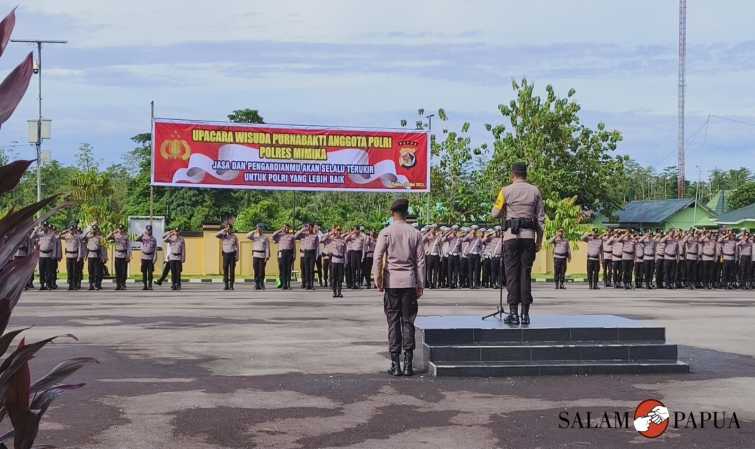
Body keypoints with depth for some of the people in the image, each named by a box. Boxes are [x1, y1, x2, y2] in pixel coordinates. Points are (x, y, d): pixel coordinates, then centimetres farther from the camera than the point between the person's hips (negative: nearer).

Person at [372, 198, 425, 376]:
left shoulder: (386, 232, -3)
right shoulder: (415, 233, 4)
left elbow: (378, 258, -8)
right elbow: (421, 260, 5)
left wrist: (378, 281, 0)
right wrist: (420, 285, 10)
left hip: (392, 282, -2)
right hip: (410, 282, 2)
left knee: (393, 322, 2)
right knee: (408, 322, 5)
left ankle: (395, 364, 0)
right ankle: (408, 364, 4)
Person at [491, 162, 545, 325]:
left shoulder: (506, 191, 0)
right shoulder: (535, 191, 7)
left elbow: (495, 213, 5)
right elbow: (541, 218, 7)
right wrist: (539, 240, 12)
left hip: (511, 235, -2)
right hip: (529, 236, 2)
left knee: (512, 274, 0)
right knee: (526, 274, 5)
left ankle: (513, 312, -5)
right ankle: (525, 313, 3)